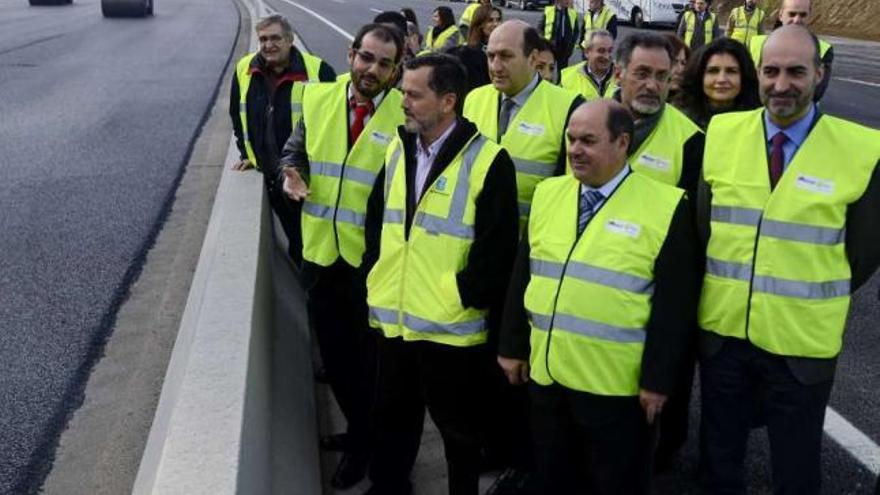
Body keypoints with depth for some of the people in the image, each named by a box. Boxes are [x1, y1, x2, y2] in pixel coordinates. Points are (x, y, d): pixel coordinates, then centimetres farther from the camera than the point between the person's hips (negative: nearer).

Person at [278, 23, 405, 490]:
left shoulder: (406, 113, -13)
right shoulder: (317, 98, 0)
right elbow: (294, 151, 12)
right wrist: (293, 175, -10)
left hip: (375, 257, -4)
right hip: (321, 252, 5)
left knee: (371, 356, 13)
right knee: (333, 352, 19)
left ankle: (372, 440, 35)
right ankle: (358, 429, 42)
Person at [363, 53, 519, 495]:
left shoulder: (487, 161, -14)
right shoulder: (398, 149, 7)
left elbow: (497, 250, -15)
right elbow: (376, 221, 16)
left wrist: (462, 299, -13)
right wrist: (374, 280, 8)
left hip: (451, 326, -6)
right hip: (393, 318, 6)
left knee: (458, 427, 14)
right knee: (392, 417, 22)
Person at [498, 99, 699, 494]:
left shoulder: (666, 207, -11)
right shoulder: (547, 194, 5)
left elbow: (674, 305, -11)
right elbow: (522, 276, 10)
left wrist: (657, 380, -11)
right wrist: (512, 346, 10)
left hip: (617, 386, -4)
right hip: (545, 373, 5)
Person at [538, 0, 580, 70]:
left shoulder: (573, 13, 5)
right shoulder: (548, 10, 0)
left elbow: (576, 31, 14)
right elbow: (540, 28, 4)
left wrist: (572, 43, 1)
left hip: (565, 49, 2)